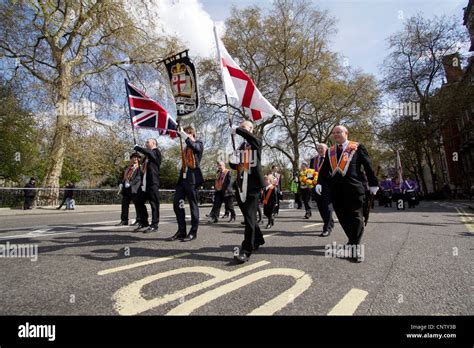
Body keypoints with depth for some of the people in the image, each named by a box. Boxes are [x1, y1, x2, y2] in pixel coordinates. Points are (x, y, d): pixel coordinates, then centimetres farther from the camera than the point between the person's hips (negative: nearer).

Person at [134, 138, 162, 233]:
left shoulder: (156, 153, -3)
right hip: (144, 183, 9)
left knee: (154, 204, -2)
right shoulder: (147, 155, 20)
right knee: (139, 202, 11)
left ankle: (154, 226, 5)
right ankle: (143, 224, 22)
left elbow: (146, 151, -22)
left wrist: (136, 147, -8)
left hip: (153, 183, -9)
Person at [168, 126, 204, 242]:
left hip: (193, 179, -7)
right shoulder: (185, 147, 23)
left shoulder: (199, 144, 2)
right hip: (182, 179, 8)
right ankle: (181, 231, 12)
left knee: (193, 205, -2)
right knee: (177, 204, 2)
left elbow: (193, 146, -23)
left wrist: (183, 135, -15)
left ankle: (193, 232, 7)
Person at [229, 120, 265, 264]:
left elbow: (249, 136, -23)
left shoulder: (257, 142, 2)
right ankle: (258, 240, 33)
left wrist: (237, 131, -8)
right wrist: (232, 162, 1)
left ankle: (246, 251, -11)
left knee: (249, 217, -12)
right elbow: (235, 165, 23)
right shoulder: (240, 146, 21)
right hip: (241, 185, 7)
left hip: (253, 185, -7)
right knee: (248, 216, 14)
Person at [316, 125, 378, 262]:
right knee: (342, 217, 8)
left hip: (354, 187, -4)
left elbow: (368, 166, 4)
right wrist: (320, 183, -1)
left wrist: (373, 183, 3)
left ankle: (356, 246, 3)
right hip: (336, 189, 5)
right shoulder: (330, 151, 16)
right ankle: (352, 240, 23)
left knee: (356, 217, -2)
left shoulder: (357, 147, 4)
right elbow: (324, 169, 12)